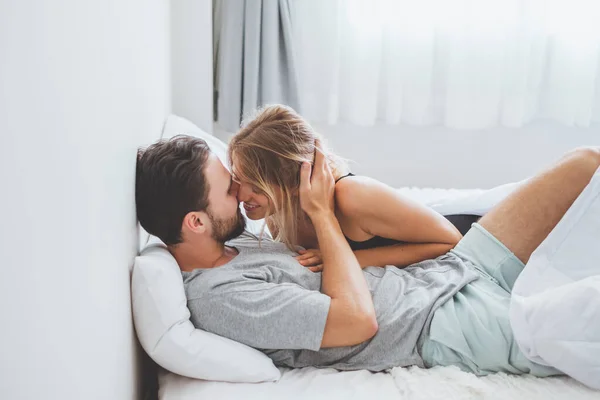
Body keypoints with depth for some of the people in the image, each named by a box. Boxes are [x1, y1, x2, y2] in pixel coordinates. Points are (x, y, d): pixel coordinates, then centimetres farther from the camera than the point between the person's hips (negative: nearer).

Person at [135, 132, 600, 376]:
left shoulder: (231, 247, 6)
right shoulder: (220, 296, -22)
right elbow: (358, 318, -24)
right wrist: (323, 213, -15)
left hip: (440, 274, 10)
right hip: (449, 320, -9)